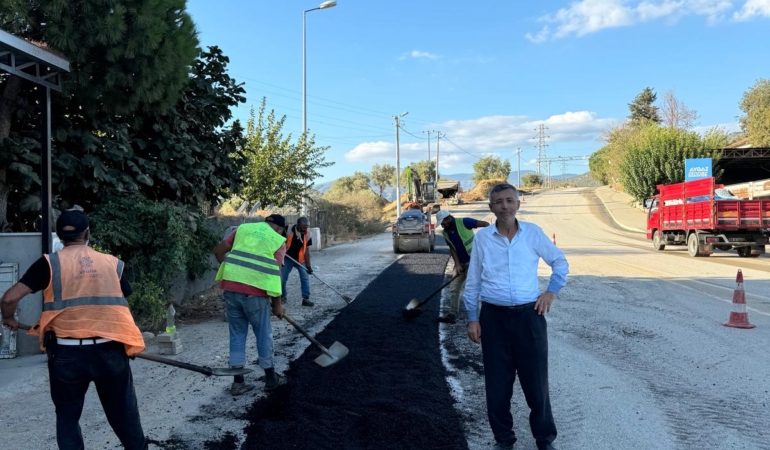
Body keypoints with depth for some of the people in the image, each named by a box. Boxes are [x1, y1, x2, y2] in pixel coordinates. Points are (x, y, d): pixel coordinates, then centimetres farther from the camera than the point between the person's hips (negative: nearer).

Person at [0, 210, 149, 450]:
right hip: (109, 350, 1)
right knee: (123, 412, 16)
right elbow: (122, 305, 9)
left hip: (67, 353, -1)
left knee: (67, 415, 19)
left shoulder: (49, 263, 1)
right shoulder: (112, 263, 7)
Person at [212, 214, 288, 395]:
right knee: (263, 335, 12)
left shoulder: (243, 228, 16)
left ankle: (238, 382, 17)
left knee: (237, 334, 14)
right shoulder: (278, 241, 6)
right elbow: (275, 275, 0)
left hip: (231, 288, 3)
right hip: (255, 292, -3)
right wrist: (277, 304, 7)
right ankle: (271, 378, 26)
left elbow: (218, 251, 12)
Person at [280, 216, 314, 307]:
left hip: (300, 259, 1)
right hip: (287, 258, -1)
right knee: (282, 278, 3)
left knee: (305, 278, -4)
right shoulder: (289, 231, -24)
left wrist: (308, 265, -14)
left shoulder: (307, 234, -17)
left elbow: (307, 250, -12)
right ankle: (282, 296, 22)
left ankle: (306, 298, 2)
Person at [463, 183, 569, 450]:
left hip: (529, 315, 0)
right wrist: (472, 318, 4)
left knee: (536, 381, 7)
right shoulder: (482, 237, 1)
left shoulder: (533, 232, 0)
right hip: (494, 317, 1)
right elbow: (473, 281, 6)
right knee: (497, 383, 8)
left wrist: (552, 290, 1)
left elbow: (560, 261, 13)